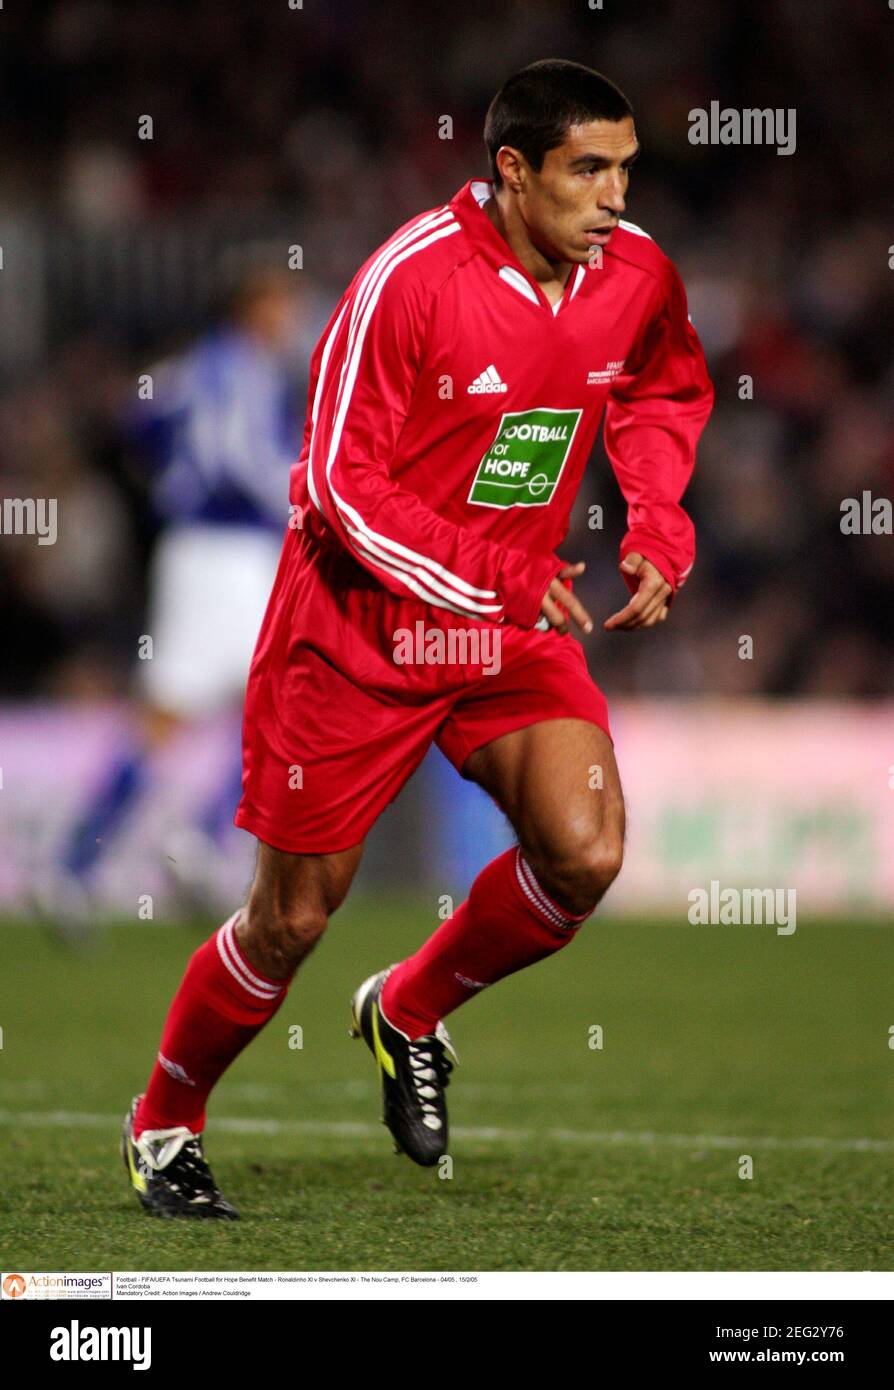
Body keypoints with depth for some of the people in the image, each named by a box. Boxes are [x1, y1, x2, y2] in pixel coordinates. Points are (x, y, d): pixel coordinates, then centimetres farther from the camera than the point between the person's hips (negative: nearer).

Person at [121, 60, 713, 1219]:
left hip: (517, 623, 4)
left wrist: (658, 531, 3)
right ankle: (164, 1122, 29)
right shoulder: (411, 279, -22)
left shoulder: (636, 277, -5)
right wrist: (498, 578, -23)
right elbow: (339, 484, -19)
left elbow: (664, 396, 19)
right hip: (359, 630, -4)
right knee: (295, 917, 3)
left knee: (585, 856, -17)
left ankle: (410, 1011, 12)